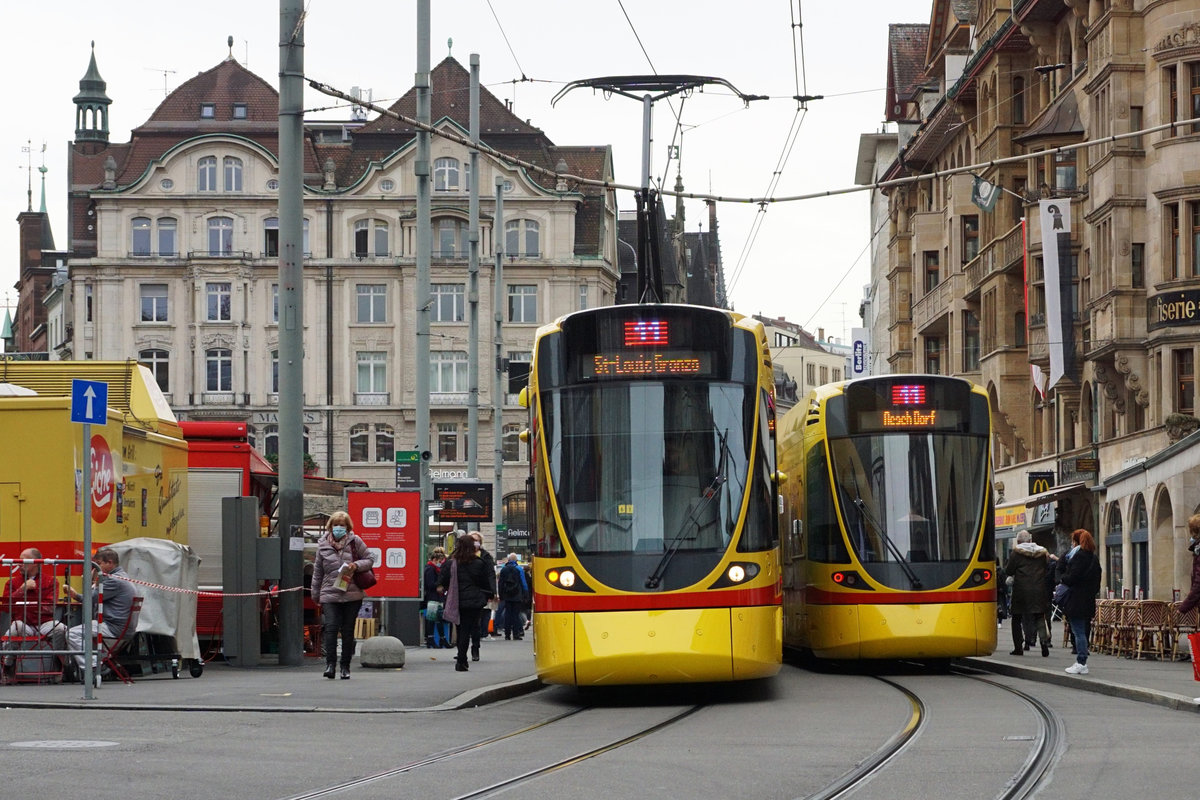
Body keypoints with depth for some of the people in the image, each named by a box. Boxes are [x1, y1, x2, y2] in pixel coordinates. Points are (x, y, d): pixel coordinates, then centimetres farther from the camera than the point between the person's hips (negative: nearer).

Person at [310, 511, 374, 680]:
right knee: (331, 627, -14)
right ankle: (330, 663, -12)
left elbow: (369, 560, 8)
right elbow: (317, 571, 12)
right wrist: (316, 595, 15)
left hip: (352, 595, 0)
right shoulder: (323, 545, 5)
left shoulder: (355, 542, 2)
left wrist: (356, 565, -13)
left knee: (348, 631, 6)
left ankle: (345, 666, 13)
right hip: (330, 595, 0)